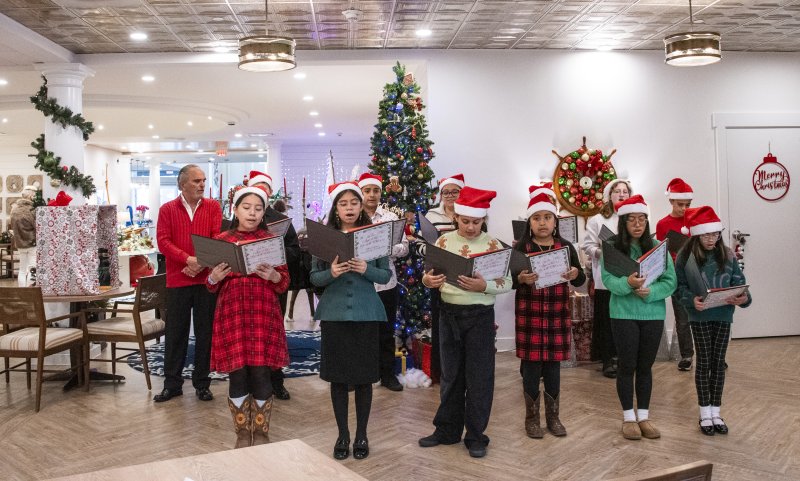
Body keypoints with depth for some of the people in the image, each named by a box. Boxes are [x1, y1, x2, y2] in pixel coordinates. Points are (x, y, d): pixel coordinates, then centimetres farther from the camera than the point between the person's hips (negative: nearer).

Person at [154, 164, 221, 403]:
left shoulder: (213, 207, 5)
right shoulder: (167, 209, 5)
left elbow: (218, 239, -4)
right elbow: (163, 241, -5)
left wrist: (202, 263, -18)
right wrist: (188, 259, -18)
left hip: (206, 278, 0)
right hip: (177, 279, 0)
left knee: (205, 331, 6)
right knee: (176, 331, 7)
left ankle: (202, 383, 17)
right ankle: (172, 383, 18)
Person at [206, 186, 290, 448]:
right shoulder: (221, 240, 6)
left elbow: (285, 282, 3)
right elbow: (212, 286, 8)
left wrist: (273, 275, -18)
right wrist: (215, 276, -14)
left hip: (264, 314, 0)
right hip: (232, 314, 1)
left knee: (260, 375, -1)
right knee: (237, 375, 2)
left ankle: (261, 433, 16)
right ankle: (242, 435, 18)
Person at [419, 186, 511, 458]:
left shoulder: (493, 245, -5)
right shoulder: (444, 241, 2)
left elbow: (507, 283, -9)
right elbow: (429, 274, 4)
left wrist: (484, 286, -27)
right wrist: (427, 280, -19)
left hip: (480, 315, -3)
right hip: (449, 313, 3)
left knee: (479, 377, 4)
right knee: (450, 374, 14)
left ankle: (476, 436, 18)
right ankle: (447, 429, 27)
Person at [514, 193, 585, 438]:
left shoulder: (566, 247, 6)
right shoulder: (521, 247, -2)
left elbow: (580, 279, 6)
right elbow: (509, 280, -5)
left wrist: (575, 275, -16)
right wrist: (521, 279, -26)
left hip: (557, 315, 3)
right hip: (529, 315, -2)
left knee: (553, 365, 10)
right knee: (531, 365, 3)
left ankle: (553, 417, 23)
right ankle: (532, 418, 16)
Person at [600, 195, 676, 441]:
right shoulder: (612, 247, -4)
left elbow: (670, 281, -2)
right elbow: (608, 280, -14)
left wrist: (650, 292, -20)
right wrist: (628, 283, -33)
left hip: (653, 314, 2)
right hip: (623, 314, -2)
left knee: (645, 366, 11)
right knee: (627, 365, 5)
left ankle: (643, 416, 22)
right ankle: (628, 417, 17)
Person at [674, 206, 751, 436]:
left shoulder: (727, 255, 1)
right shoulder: (686, 255, -7)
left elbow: (739, 282, 1)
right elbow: (680, 286, -6)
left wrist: (744, 298, -18)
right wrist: (692, 299, -24)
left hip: (723, 315, 3)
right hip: (700, 316, -2)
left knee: (718, 362, 8)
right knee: (704, 362, 5)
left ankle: (716, 411, 21)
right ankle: (705, 413, 16)